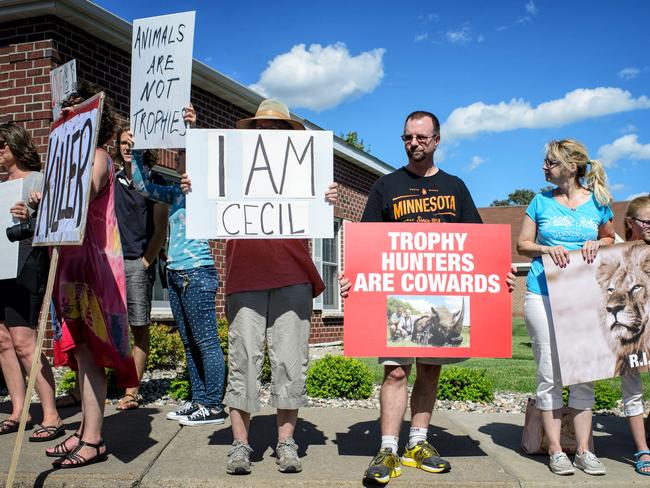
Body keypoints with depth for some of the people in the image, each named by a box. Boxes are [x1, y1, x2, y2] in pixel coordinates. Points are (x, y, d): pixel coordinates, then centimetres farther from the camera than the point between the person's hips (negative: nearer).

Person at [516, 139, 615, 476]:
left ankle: (583, 450, 15)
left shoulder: (598, 201, 5)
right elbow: (522, 245, 8)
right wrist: (547, 249, -11)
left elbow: (610, 238, 18)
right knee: (550, 375, 0)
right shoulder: (541, 202, 4)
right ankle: (555, 450, 9)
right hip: (544, 294, -1)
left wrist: (596, 244, -4)